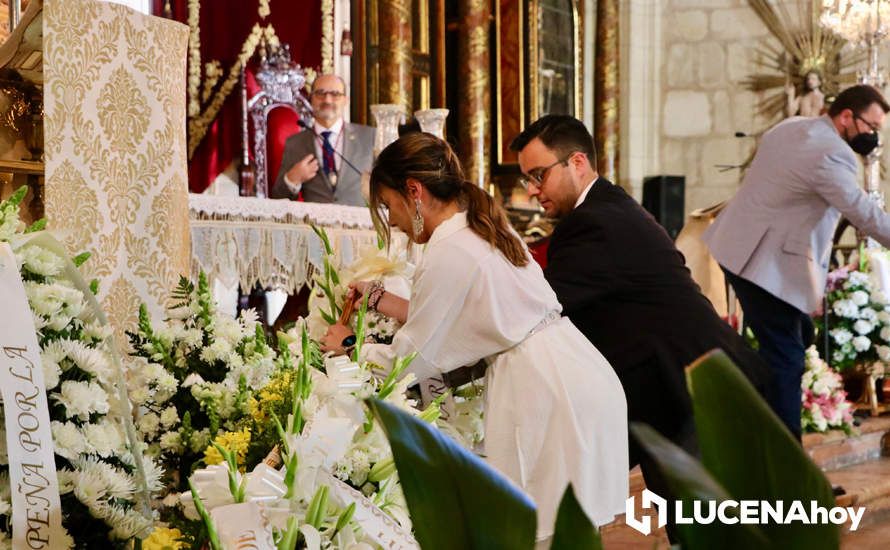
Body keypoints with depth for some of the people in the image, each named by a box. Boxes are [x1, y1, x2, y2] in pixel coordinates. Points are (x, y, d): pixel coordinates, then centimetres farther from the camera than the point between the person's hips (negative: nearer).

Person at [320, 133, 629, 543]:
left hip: (552, 395, -10)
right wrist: (377, 299, 28)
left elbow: (410, 359, -4)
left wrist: (348, 345, 13)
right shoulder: (483, 227, 14)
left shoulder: (446, 255, -14)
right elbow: (447, 316, 23)